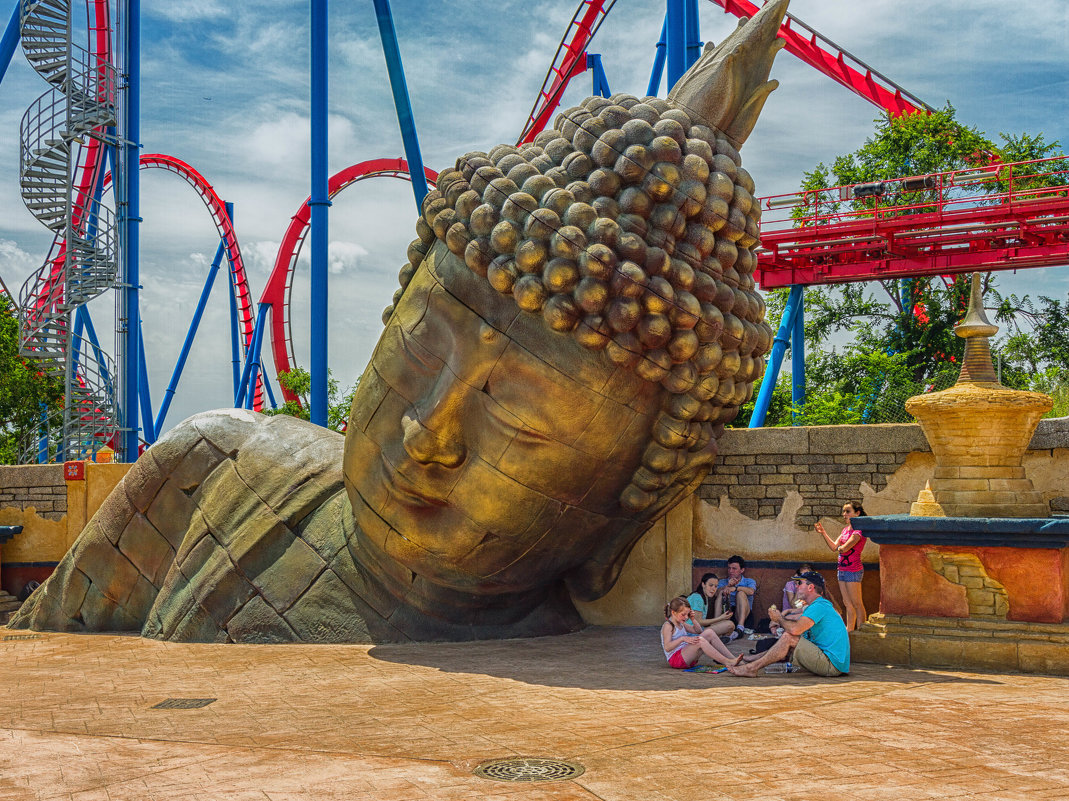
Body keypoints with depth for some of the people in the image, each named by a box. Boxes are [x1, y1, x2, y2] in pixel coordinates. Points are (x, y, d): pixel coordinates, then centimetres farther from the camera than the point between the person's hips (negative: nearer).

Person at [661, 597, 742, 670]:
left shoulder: (681, 624, 16)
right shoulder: (668, 626, -12)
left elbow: (698, 631, 23)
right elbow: (667, 647, -24)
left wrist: (693, 619, 6)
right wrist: (683, 638, -35)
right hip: (675, 659, -9)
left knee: (709, 632, -4)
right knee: (700, 640, -32)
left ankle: (732, 658, -9)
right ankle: (727, 662, -33)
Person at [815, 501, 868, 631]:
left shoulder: (859, 530, -14)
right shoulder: (845, 529, 14)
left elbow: (845, 548, -22)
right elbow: (834, 547, 9)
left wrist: (840, 548, 0)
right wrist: (823, 533, 1)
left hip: (853, 570, -9)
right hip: (842, 570, 9)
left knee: (857, 604, -3)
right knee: (847, 604, 14)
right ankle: (849, 631, 21)